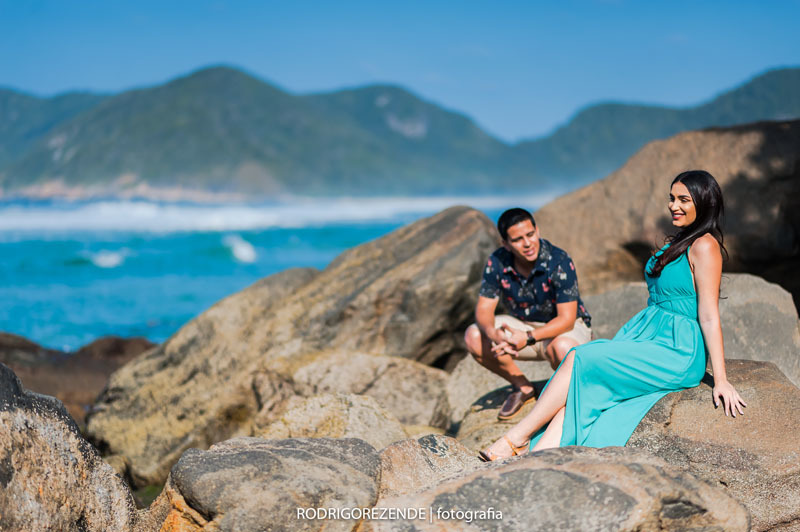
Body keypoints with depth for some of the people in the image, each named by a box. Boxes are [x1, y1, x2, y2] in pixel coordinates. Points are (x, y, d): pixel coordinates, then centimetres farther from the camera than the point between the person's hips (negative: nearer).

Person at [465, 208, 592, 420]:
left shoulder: (560, 262, -26)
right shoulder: (497, 262, -13)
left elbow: (566, 320, -27)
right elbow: (483, 309, -11)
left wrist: (528, 338, -41)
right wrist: (494, 334, -35)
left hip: (567, 327, -5)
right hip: (523, 324, 5)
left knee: (562, 347, -41)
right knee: (474, 337, -17)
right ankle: (523, 388, 4)